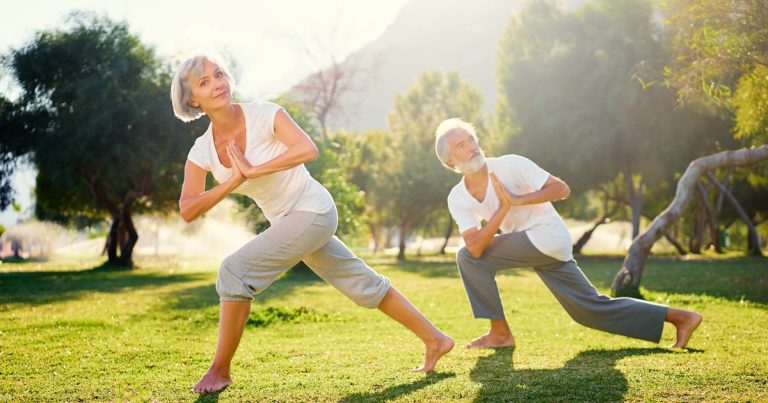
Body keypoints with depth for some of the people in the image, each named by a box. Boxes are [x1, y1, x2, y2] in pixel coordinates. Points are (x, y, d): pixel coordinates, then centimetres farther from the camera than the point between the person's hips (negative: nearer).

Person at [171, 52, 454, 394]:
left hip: (312, 210, -7)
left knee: (235, 271, -18)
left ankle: (221, 370, -2)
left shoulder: (263, 115, -17)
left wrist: (253, 170, -28)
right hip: (286, 221, 7)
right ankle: (435, 340, 29)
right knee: (363, 284, 15)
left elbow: (308, 149, -32)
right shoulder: (201, 152, -2)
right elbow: (187, 211, -12)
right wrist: (234, 180, -23)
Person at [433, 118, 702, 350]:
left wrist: (517, 200, -24)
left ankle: (500, 334, -2)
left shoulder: (510, 165, -13)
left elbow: (562, 189, -16)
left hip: (547, 235, -7)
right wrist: (503, 208, -23)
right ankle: (679, 317, 22)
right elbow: (475, 247, -14)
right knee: (591, 309, 12)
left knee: (467, 259, -16)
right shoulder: (457, 199, 0)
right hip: (525, 247, 7)